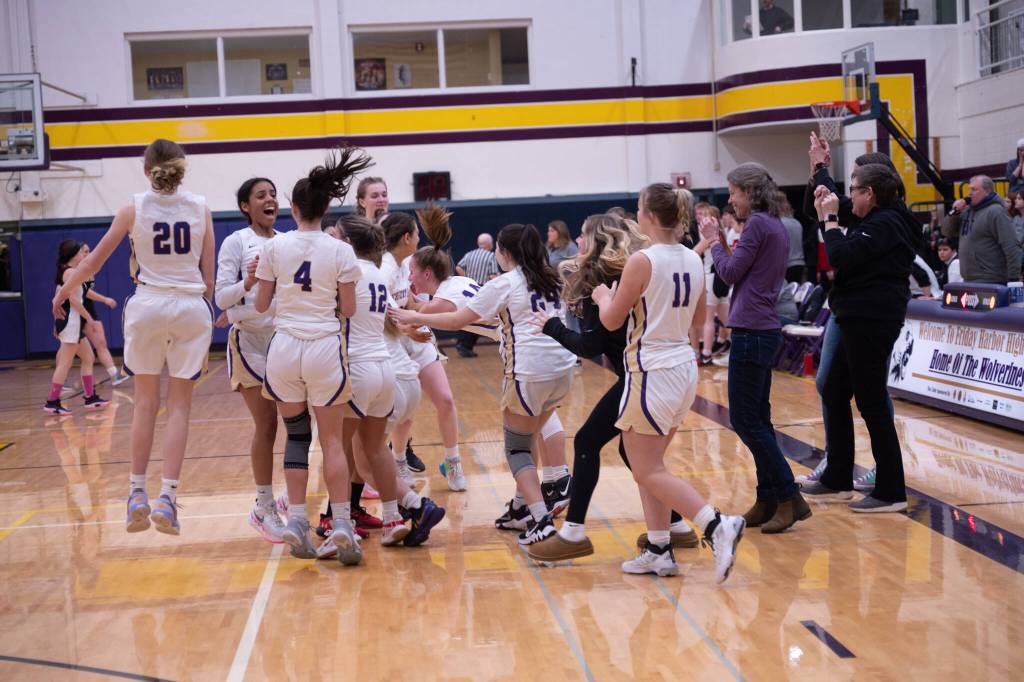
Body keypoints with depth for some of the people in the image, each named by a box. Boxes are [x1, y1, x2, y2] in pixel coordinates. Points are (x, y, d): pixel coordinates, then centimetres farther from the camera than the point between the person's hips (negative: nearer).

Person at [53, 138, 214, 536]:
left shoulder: (134, 209, -1)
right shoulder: (200, 208, 1)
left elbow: (93, 263, 5)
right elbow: (209, 276, 4)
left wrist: (62, 293, 21)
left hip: (147, 305, 0)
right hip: (191, 308, 0)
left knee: (145, 402, 13)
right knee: (179, 405, 5)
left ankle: (137, 494, 13)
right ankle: (167, 498, -2)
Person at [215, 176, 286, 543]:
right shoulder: (236, 243, -5)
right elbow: (221, 298, -7)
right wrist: (248, 282, -24)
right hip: (251, 341, -5)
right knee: (266, 425, -4)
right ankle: (264, 509, 7)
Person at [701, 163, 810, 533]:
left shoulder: (758, 224, -13)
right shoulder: (776, 226, 15)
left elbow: (731, 272, -11)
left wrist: (715, 242, 4)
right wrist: (722, 245, 11)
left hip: (752, 333, -10)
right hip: (765, 330, 10)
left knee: (745, 421, -5)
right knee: (757, 419, 12)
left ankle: (790, 498, -5)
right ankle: (768, 501, 16)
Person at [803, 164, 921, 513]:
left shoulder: (884, 224, -15)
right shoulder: (880, 221, 17)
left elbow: (842, 257, -23)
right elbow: (847, 256, 18)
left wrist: (829, 218, -11)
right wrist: (827, 215, 13)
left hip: (871, 322, -11)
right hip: (861, 320, 11)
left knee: (871, 403, -6)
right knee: (834, 394, 17)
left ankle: (891, 492, -1)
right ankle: (837, 479, 26)